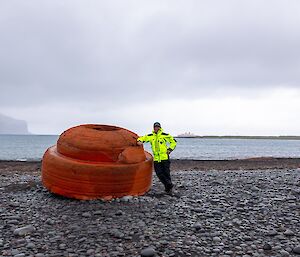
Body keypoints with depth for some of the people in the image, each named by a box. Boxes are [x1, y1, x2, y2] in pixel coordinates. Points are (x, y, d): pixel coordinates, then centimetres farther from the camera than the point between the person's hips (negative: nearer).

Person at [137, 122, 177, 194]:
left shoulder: (165, 135, 0)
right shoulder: (150, 136, 8)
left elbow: (173, 142, 7)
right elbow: (142, 138, 15)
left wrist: (169, 150, 0)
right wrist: (139, 141, -7)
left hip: (165, 157, -3)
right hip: (156, 158, 3)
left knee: (166, 173, 0)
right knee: (159, 174, 1)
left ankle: (168, 187, 17)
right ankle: (169, 186, 15)